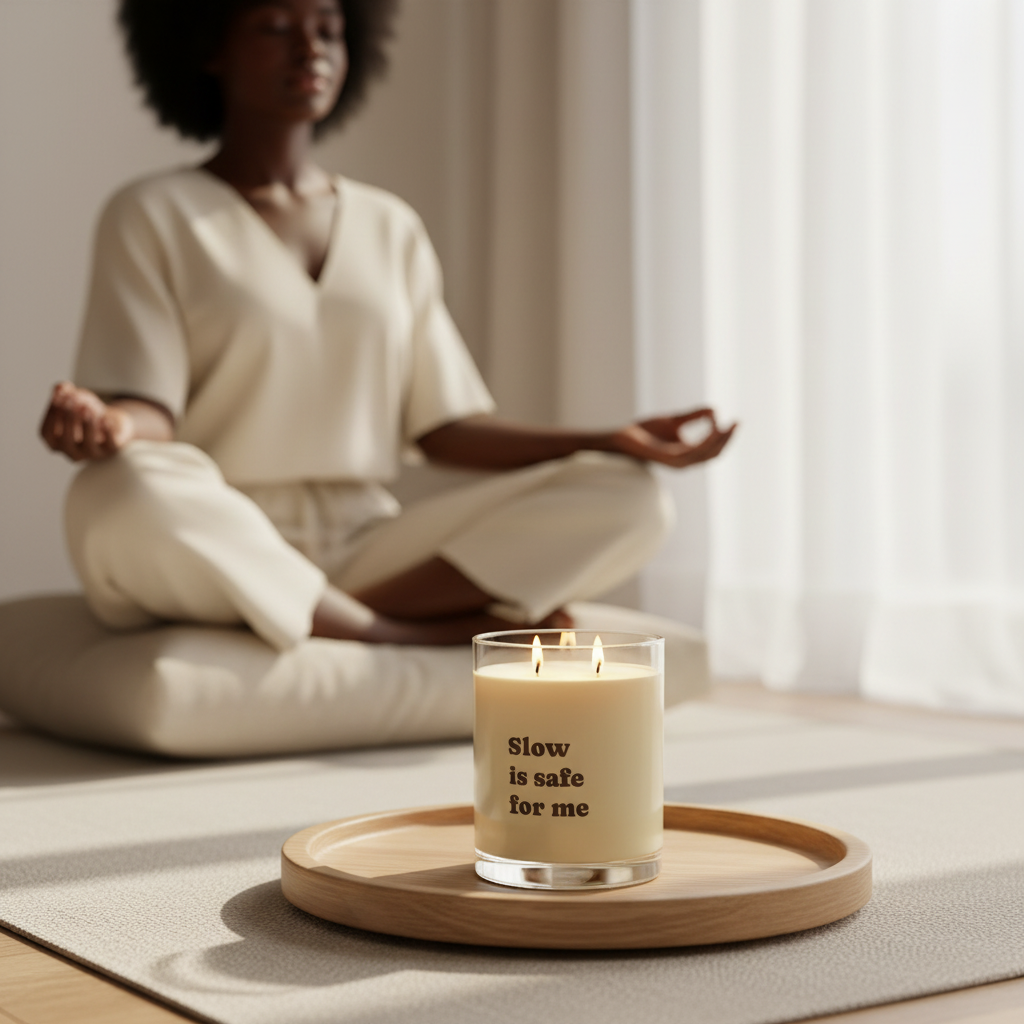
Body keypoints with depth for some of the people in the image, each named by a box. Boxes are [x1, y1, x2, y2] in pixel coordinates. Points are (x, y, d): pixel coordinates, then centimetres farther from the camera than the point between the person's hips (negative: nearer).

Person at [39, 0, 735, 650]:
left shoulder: (392, 229, 15)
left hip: (365, 552, 4)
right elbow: (148, 410, -8)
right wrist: (110, 427, -32)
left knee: (626, 501, -14)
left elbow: (445, 425, 10)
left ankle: (353, 622, -21)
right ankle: (427, 635, -24)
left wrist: (613, 444, -2)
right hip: (210, 554, -3)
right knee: (127, 492, -40)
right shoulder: (151, 216, 3)